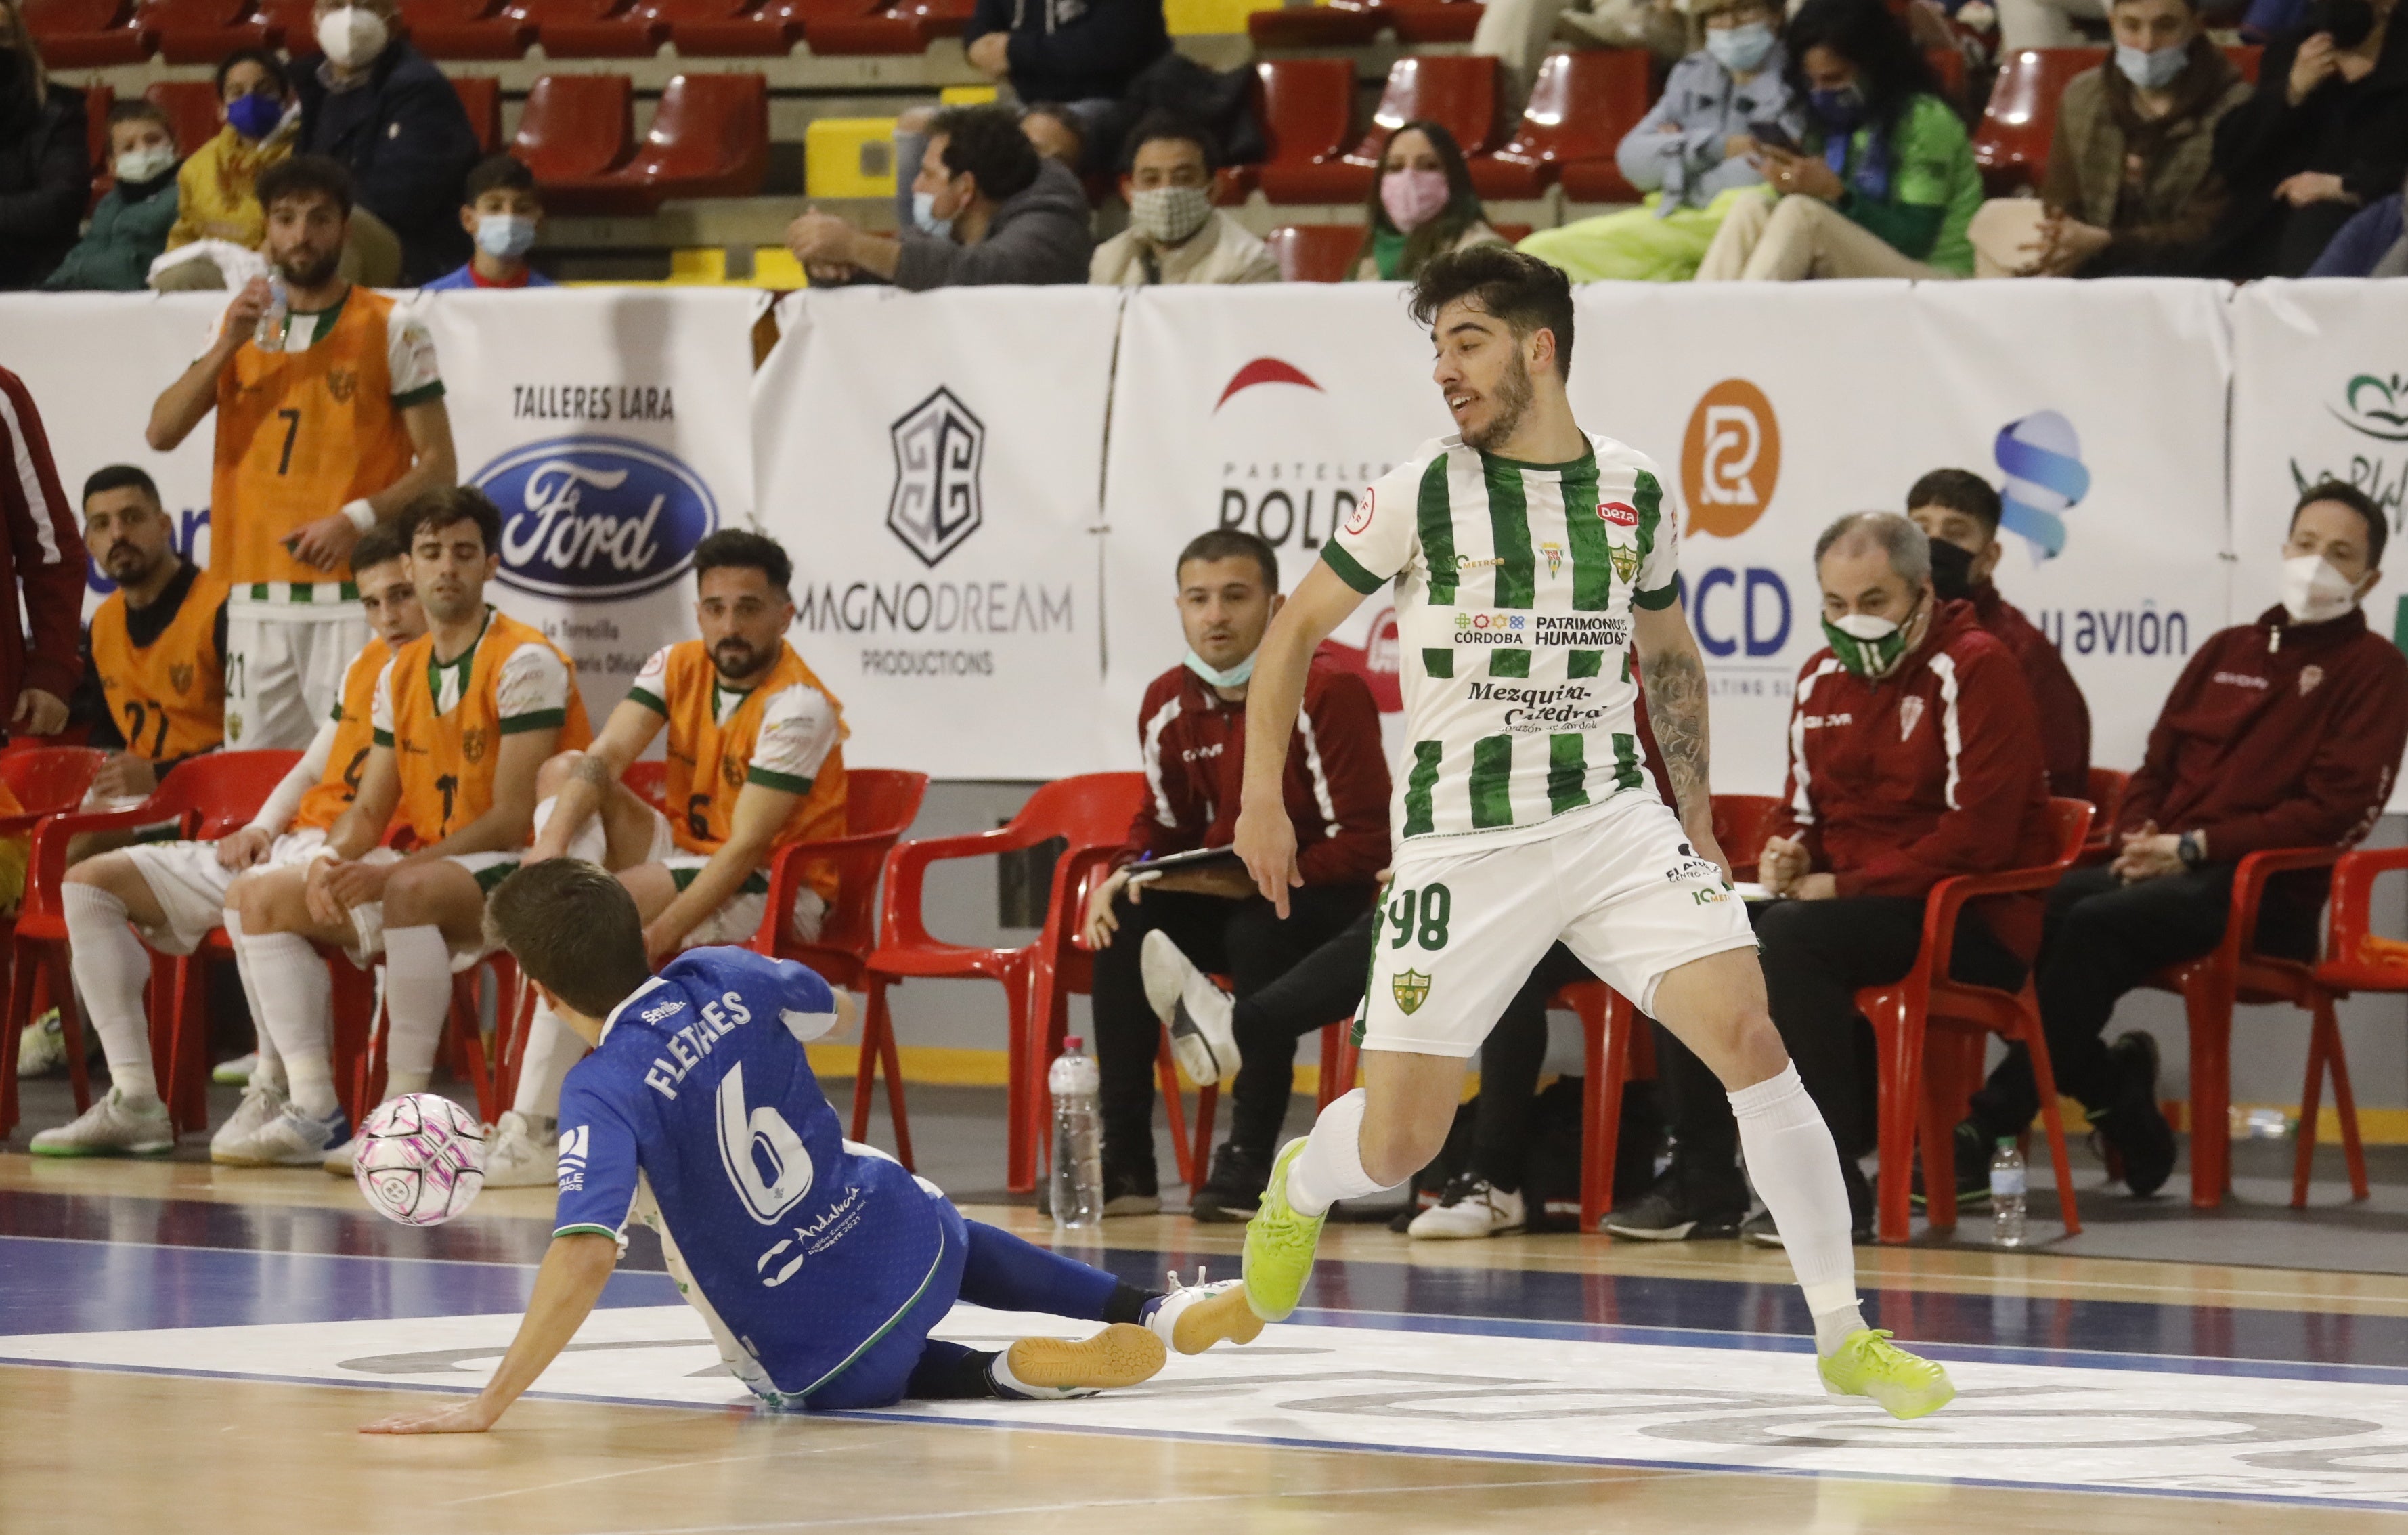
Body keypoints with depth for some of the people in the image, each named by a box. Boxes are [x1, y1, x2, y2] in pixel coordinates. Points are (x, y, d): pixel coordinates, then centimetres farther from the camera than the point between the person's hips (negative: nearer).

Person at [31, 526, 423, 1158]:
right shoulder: (365, 667, 20)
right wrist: (259, 831, 7)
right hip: (289, 842, 9)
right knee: (89, 883, 2)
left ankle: (273, 1093, -25)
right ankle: (134, 1101, -9)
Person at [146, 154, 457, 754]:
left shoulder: (391, 329, 2)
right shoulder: (241, 323, 15)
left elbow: (438, 465, 0)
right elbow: (163, 433, 6)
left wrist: (356, 519, -15)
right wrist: (229, 346, -6)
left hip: (351, 592, -4)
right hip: (257, 594, 4)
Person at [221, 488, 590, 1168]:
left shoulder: (525, 664, -12)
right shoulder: (401, 673, 12)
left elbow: (512, 819, -18)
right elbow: (370, 810, 15)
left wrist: (387, 873, -24)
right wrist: (331, 859, -10)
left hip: (521, 877, -9)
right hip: (428, 866, 9)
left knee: (410, 891, -40)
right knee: (257, 896, 0)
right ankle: (315, 1113, -11)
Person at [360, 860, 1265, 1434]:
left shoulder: (604, 1095, -24)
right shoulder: (728, 978, -5)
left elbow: (584, 1258, -37)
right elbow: (833, 1010, 19)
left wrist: (486, 1407, -36)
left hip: (816, 1363, -5)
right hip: (901, 1236, 5)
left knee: (854, 1382, 35)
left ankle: (1008, 1377, 9)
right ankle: (1165, 1314, 40)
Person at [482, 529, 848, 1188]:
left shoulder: (797, 707, -20)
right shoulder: (679, 666, 0)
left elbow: (746, 849, -26)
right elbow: (605, 757, -11)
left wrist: (654, 938, -35)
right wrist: (552, 839, -32)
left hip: (777, 893, -8)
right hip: (689, 854, 8)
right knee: (563, 772, -7)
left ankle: (537, 1129, -32)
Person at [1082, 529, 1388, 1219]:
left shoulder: (1327, 695, -18)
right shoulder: (1168, 704, 1)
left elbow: (1365, 843, -18)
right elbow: (1163, 825, 15)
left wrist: (1256, 880, -28)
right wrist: (1126, 875, -8)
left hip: (1324, 903, -6)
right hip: (1221, 899, 6)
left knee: (1260, 933, -36)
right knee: (1125, 927, -19)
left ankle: (1250, 1158, -28)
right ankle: (1123, 1162, -16)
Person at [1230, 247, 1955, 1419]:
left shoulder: (1634, 494, 3)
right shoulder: (1420, 495, -5)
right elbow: (1295, 628, 6)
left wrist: (1696, 812, 11)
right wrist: (1262, 796, 0)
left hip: (1615, 820, 1)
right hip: (1462, 842, -1)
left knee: (1750, 1036, -18)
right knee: (1396, 1146, 0)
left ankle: (1842, 1335, -11)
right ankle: (1300, 1186, 39)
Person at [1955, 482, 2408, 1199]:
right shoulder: (2228, 652, 22)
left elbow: (2334, 810, -9)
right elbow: (2156, 768, 23)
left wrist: (2196, 847, -15)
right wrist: (2138, 839, -2)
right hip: (2162, 871, 6)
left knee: (2096, 925, -30)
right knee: (2038, 910, -26)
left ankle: (1993, 1125, -27)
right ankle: (2115, 1087, -15)